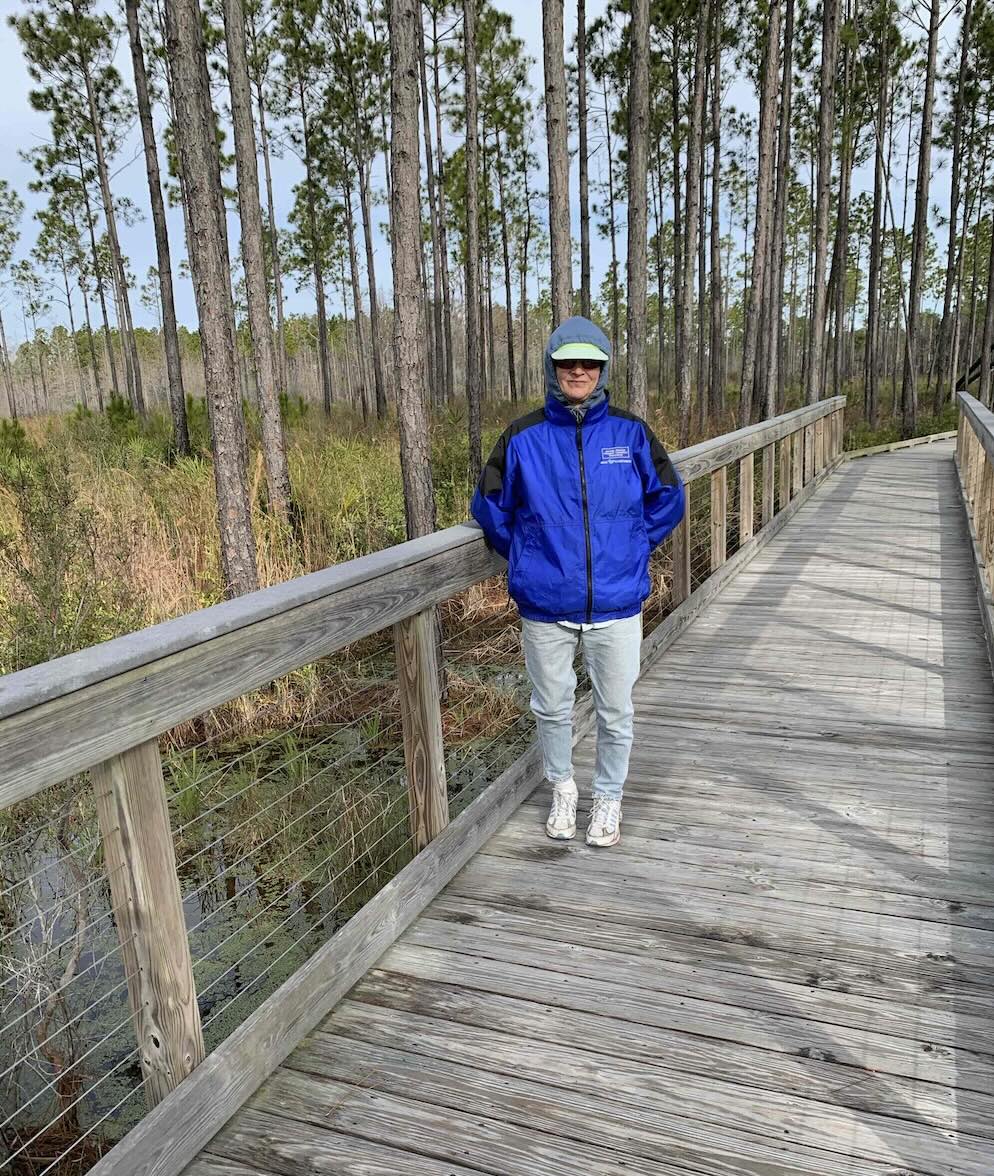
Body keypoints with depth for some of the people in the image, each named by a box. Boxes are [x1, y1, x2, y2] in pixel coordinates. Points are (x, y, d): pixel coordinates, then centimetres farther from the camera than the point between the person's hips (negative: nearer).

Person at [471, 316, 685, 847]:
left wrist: (632, 550, 7)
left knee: (616, 713, 11)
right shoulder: (523, 437, -3)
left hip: (616, 606, 0)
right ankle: (561, 788, 39)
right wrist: (527, 559, 9)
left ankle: (608, 798, 34)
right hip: (545, 608, 0)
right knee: (552, 709, 15)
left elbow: (667, 499, 10)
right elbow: (490, 506, 8)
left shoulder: (630, 432, -2)